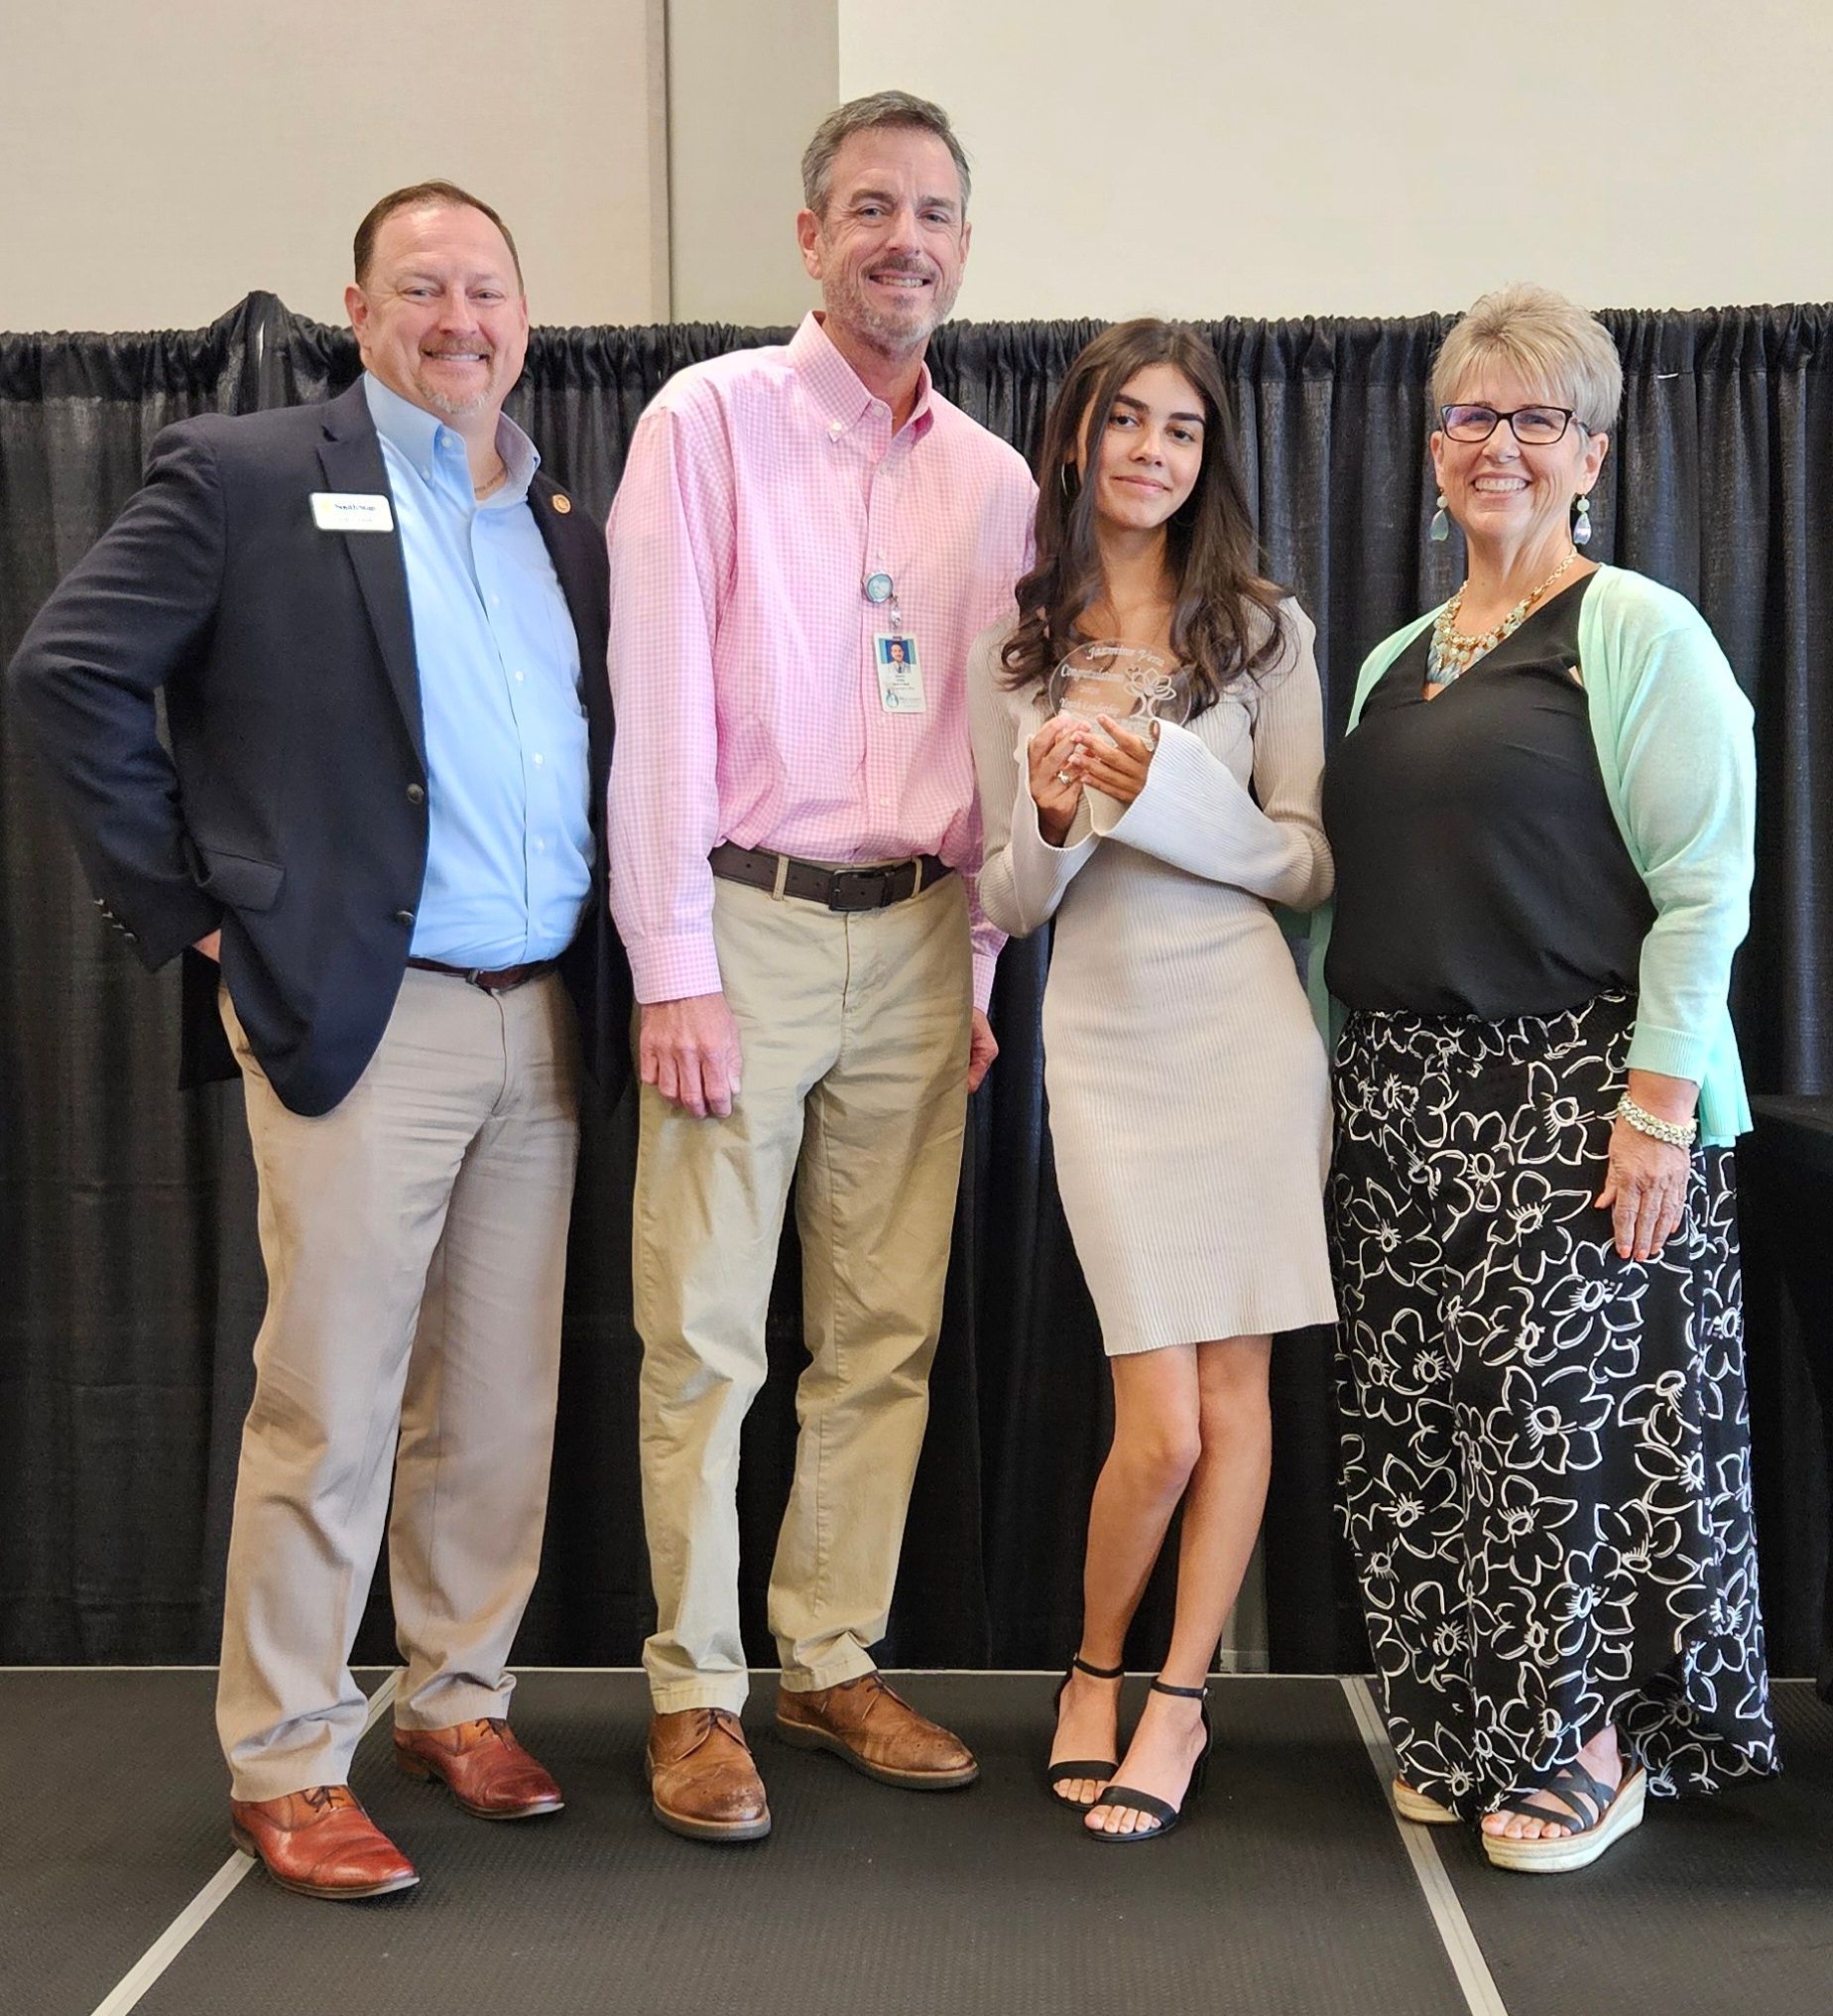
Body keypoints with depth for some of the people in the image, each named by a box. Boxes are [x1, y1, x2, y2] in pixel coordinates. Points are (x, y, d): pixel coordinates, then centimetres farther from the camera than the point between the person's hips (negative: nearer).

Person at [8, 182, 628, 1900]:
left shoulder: (564, 522, 16)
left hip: (542, 1017, 6)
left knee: (500, 1400, 11)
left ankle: (457, 1697, 27)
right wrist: (187, 904, -8)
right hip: (357, 1011, -5)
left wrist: (620, 968, 8)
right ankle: (282, 1764, 11)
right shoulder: (245, 475, -1)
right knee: (329, 1405, -2)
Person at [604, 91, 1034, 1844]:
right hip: (743, 924, -4)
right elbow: (659, 701, -8)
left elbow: (996, 744, 14)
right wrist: (675, 966, -12)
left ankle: (833, 1663, 22)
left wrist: (982, 964, 9)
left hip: (913, 941, 5)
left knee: (885, 1334, 9)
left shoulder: (994, 481, 12)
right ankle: (694, 1690, 13)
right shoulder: (713, 418, -2)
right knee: (704, 1333, 0)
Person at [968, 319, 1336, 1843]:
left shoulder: (1263, 629, 6)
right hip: (1104, 1031, 0)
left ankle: (1178, 1698, 18)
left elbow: (1308, 862, 3)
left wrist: (1167, 789, -11)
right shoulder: (1013, 647, 8)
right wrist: (1050, 816, -12)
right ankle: (1098, 1675, 22)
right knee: (1163, 1425, -4)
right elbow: (1008, 902, 9)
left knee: (1234, 1385, 2)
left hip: (1247, 1022, 1)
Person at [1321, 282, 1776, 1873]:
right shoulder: (1395, 662, 16)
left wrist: (1659, 1098, -18)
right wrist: (1332, 1080, 13)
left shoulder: (1639, 633, -4)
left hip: (1573, 1091, -6)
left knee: (1569, 1415, -3)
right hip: (1402, 1094, 6)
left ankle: (1587, 1748, 15)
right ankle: (1458, 1731, 24)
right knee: (1415, 1425, 8)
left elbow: (1703, 883, -11)